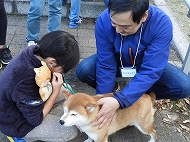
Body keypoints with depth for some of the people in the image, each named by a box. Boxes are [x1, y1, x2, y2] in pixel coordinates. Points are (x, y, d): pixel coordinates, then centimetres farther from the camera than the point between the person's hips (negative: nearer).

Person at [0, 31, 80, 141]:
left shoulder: (34, 52, -18)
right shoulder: (27, 82, -39)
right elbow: (36, 119, -23)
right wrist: (55, 91, -22)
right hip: (16, 123, -7)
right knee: (72, 131, -6)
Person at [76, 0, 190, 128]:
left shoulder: (162, 23, -33)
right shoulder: (104, 21, -29)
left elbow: (150, 72, -35)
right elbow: (105, 66, -23)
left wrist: (119, 101, -44)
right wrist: (102, 101, -26)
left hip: (146, 64, 0)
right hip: (116, 61, 1)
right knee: (83, 71, -26)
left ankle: (143, 94, 5)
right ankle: (112, 88, 5)